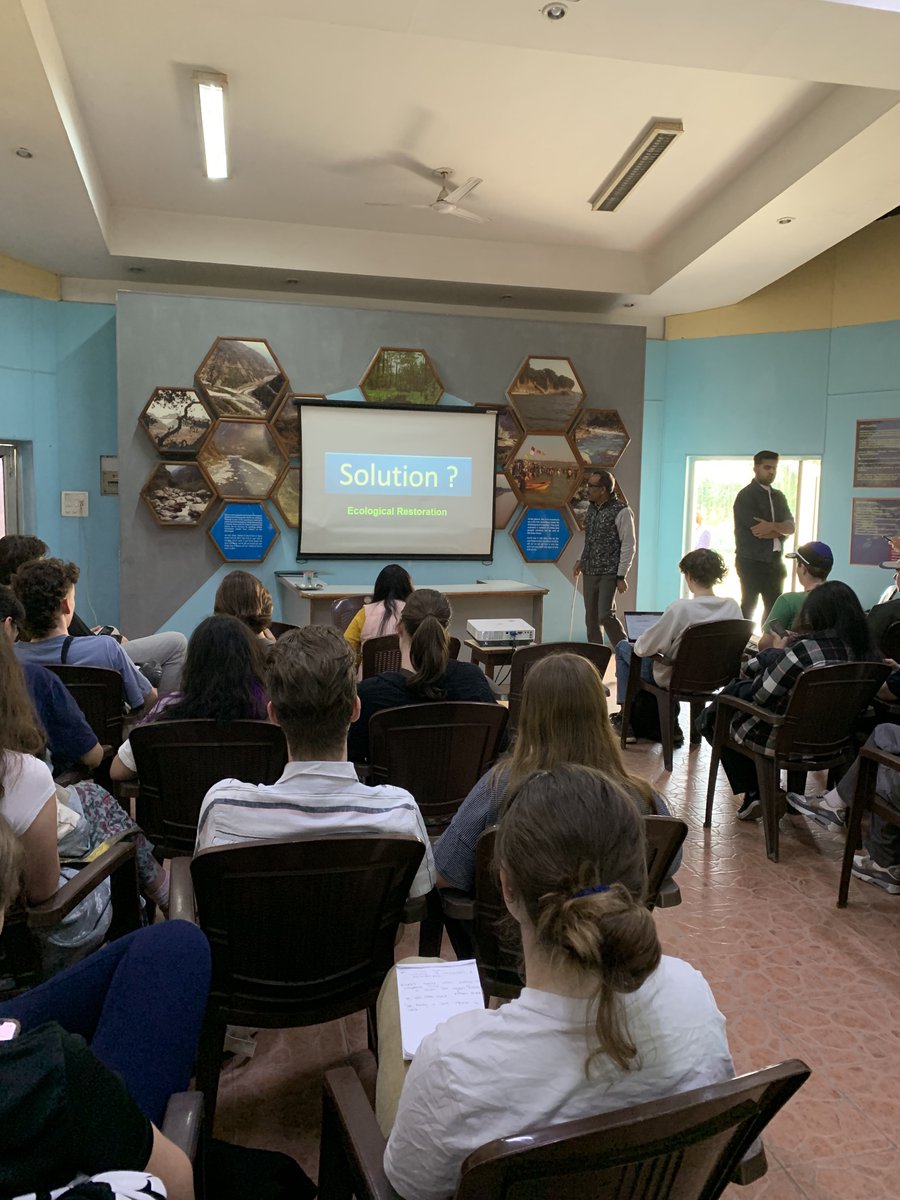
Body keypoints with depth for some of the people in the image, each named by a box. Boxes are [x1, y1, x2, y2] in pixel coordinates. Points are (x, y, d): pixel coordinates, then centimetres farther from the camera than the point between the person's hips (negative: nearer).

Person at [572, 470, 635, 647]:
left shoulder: (621, 511, -11)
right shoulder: (592, 508, 11)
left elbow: (628, 546, -11)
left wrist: (621, 576, -14)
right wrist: (581, 561, 10)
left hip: (609, 573, -7)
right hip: (589, 573, 7)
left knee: (605, 615, -14)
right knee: (591, 618, 9)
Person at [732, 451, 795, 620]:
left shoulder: (778, 496, 15)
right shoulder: (746, 496, -7)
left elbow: (791, 527, 2)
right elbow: (757, 531, -17)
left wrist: (772, 526, -17)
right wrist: (780, 530, -4)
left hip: (775, 560, 7)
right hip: (751, 561, -6)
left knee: (775, 606, 7)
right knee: (749, 605, -2)